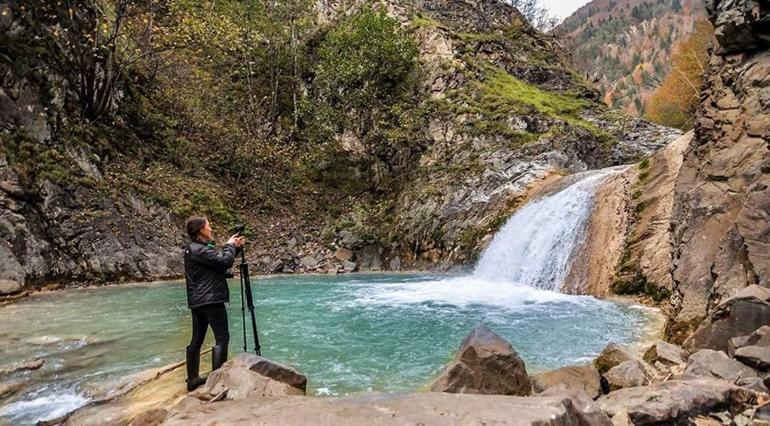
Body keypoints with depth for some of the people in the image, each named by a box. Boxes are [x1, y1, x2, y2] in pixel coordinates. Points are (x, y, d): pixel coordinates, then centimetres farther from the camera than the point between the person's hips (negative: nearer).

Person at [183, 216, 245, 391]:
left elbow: (220, 262, 20)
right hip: (211, 300, -10)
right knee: (222, 338, -5)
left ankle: (193, 379, 19)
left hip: (197, 302, 10)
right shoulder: (200, 250, -16)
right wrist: (230, 245, -3)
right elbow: (225, 261, -20)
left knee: (196, 340, 12)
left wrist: (236, 248, 11)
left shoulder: (192, 249, 16)